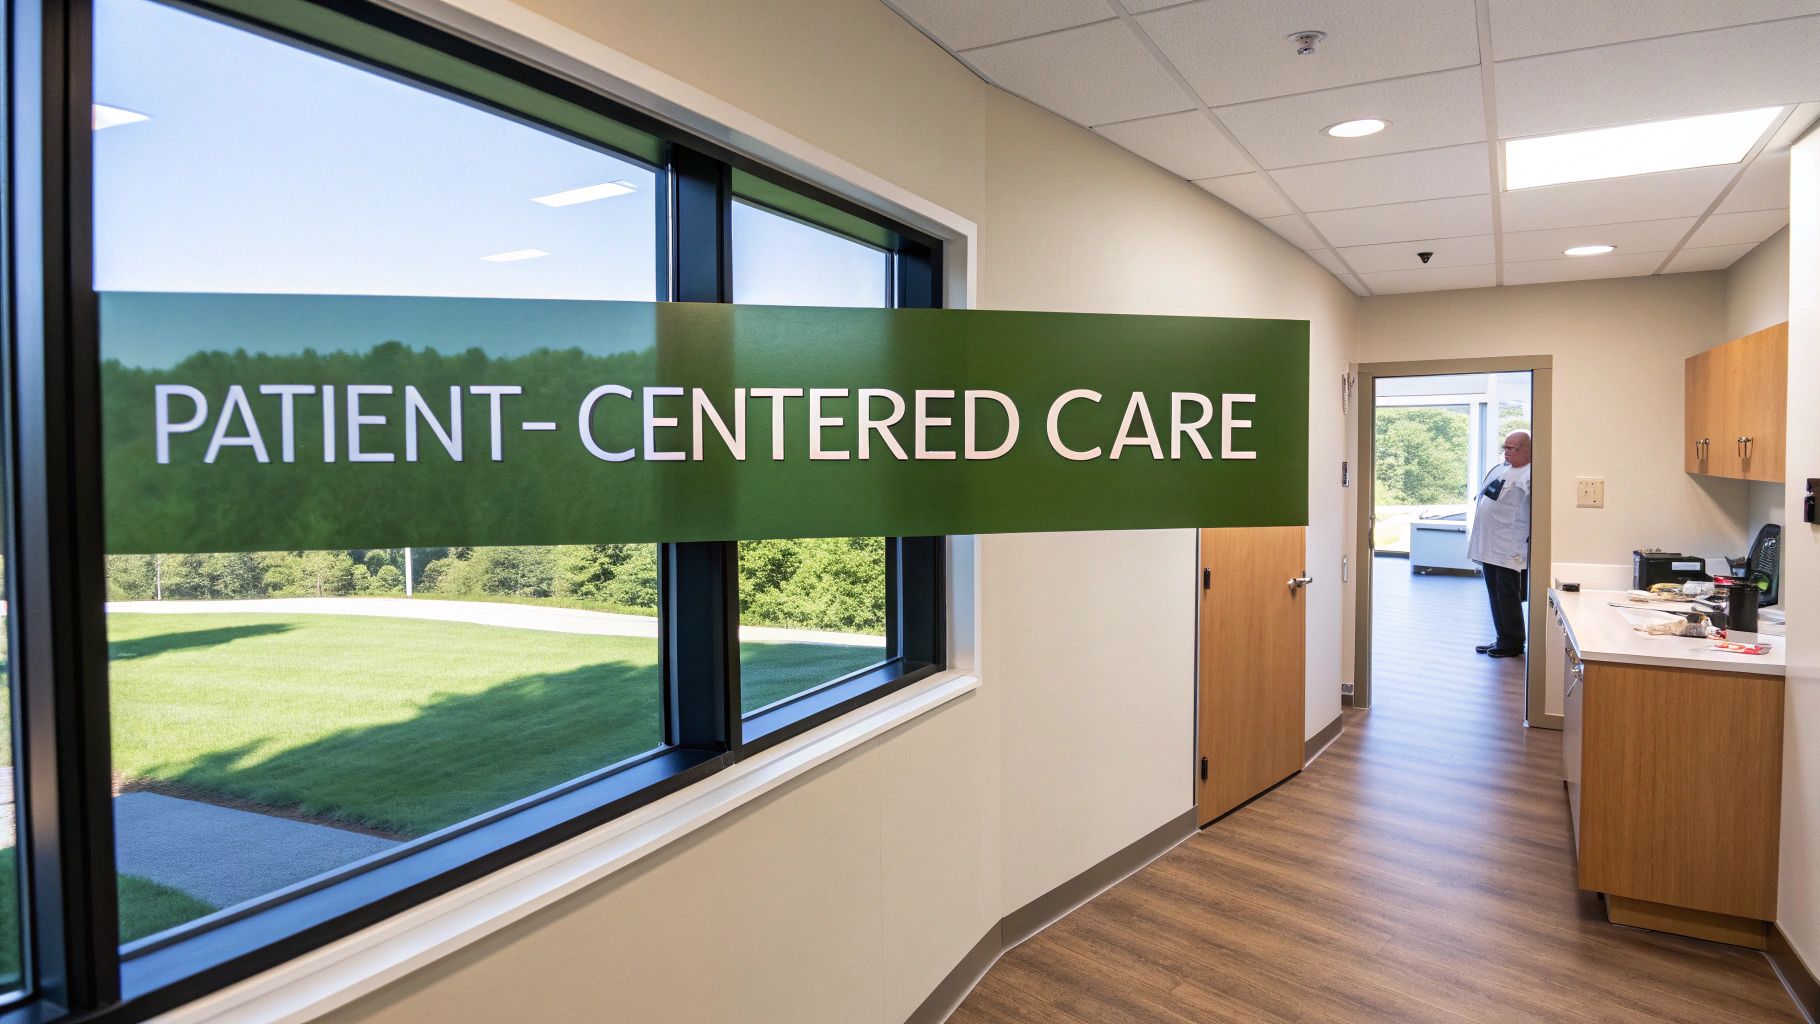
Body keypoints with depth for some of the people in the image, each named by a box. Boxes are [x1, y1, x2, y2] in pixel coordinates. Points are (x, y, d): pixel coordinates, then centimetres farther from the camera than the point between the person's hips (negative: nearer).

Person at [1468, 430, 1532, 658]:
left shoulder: (1529, 477, -13)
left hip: (1510, 551, -9)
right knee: (1495, 596, 15)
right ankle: (1502, 640, 26)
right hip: (1489, 545, 9)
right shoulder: (1501, 468, 14)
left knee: (1508, 597, 0)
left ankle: (1512, 644, 12)